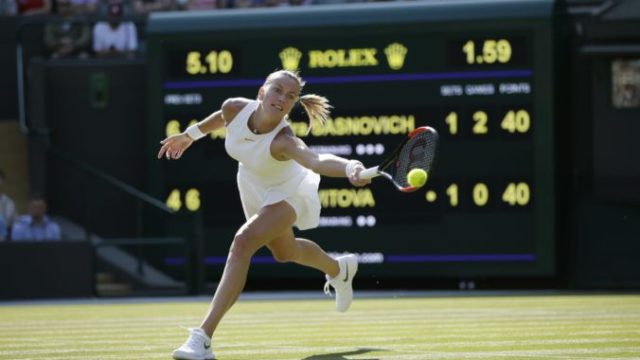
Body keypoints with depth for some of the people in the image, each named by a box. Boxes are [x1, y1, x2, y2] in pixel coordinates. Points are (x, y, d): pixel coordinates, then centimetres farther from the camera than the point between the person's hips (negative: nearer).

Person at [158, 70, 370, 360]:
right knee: (285, 253, 30)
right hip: (254, 190, 7)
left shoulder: (283, 141, -42)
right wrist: (191, 134, 15)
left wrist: (350, 168, -84)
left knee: (243, 242, -31)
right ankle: (339, 270, 64)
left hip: (287, 194, -7)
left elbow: (317, 161, -64)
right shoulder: (235, 108, -27)